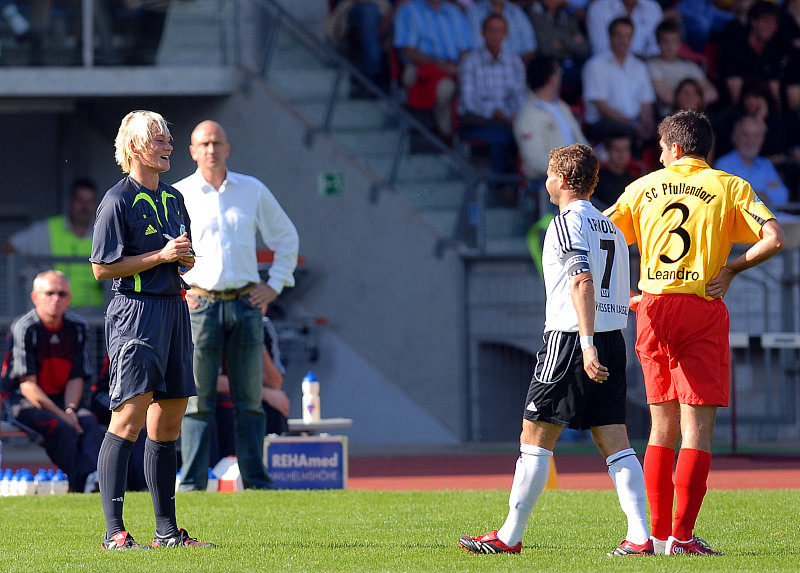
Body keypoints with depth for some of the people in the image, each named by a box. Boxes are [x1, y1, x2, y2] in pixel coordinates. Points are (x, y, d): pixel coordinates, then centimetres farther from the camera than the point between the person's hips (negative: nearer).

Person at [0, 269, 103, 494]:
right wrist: (61, 415, -23)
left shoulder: (77, 327, 6)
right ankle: (78, 486, -44)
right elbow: (27, 384, -15)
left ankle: (93, 477, -50)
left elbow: (76, 377, 6)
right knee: (61, 428, -33)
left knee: (88, 421, -27)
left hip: (62, 400, 4)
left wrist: (70, 410, -15)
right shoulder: (24, 328, -11)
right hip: (24, 401, -4)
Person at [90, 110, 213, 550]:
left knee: (169, 420, 10)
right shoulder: (118, 200, -8)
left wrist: (184, 259, 2)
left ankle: (167, 530, 17)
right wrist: (160, 256, -16)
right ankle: (114, 532, -16)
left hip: (174, 308, 8)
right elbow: (103, 267, -11)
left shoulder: (174, 198, 17)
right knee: (129, 415, -14)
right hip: (136, 311, -8)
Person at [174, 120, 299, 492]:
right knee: (197, 401, -4)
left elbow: (286, 238, 19)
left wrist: (275, 284, 9)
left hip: (246, 304, 2)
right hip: (200, 304, -2)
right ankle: (192, 482, -3)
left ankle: (255, 481, 5)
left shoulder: (253, 190, 9)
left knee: (249, 399, 3)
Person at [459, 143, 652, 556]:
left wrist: (587, 344, -27)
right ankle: (640, 536, -7)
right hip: (613, 339, 8)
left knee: (534, 437, 0)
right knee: (614, 442, 3)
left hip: (571, 338, -8)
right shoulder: (610, 227, 18)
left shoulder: (568, 221, -8)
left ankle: (510, 536, 3)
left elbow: (583, 282, -20)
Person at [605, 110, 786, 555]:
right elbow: (774, 238, -10)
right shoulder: (730, 187, 3)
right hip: (702, 311, -4)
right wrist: (731, 270, 1)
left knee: (662, 427, 13)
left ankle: (658, 531, 12)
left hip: (652, 310, 4)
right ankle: (682, 535, -10)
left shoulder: (644, 188, 12)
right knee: (697, 427, -3)